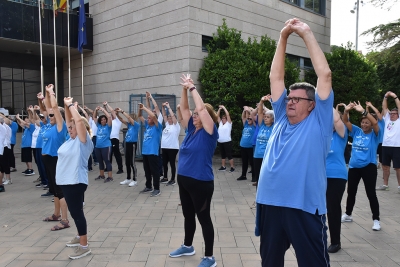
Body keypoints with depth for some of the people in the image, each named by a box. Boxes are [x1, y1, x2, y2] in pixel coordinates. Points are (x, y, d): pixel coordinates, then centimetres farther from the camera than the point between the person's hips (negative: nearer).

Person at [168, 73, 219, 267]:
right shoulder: (192, 129, 7)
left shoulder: (209, 132, -12)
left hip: (201, 182, -8)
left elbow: (201, 108, -23)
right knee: (188, 215, 21)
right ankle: (188, 246, 41)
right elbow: (184, 108, 8)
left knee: (203, 218, 3)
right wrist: (185, 89, -3)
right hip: (184, 180, 8)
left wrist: (193, 88, -14)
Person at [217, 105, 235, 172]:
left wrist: (224, 107, -2)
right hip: (220, 142, 6)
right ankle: (223, 167, 19)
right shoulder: (220, 123, 15)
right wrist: (219, 109, 8)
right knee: (222, 155, 12)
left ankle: (232, 167, 1)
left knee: (229, 155, -4)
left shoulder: (229, 123, 1)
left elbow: (228, 115, -7)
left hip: (227, 142, -6)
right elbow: (217, 116, 15)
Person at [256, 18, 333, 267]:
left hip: (305, 208, -5)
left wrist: (306, 34, -4)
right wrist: (284, 37, 6)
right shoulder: (282, 119, 10)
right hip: (270, 204, 5)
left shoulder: (318, 122, -1)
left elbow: (325, 75, -7)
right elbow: (276, 77, 10)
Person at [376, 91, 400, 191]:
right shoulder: (387, 119, 14)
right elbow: (384, 108, 12)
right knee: (385, 166, 11)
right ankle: (385, 184, 21)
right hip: (385, 146, 5)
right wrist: (385, 97, 3)